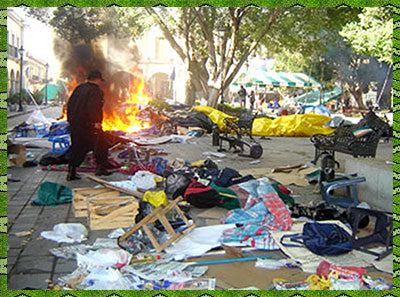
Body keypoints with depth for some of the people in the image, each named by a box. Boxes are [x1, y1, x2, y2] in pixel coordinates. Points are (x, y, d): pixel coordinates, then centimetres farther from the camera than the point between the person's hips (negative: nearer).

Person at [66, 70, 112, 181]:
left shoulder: (79, 88, 14)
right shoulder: (96, 91, -10)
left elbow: (70, 103, 16)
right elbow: (92, 108, -24)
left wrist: (70, 119, 20)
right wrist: (95, 122, -22)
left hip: (74, 123, 8)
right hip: (88, 125, -7)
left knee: (77, 147, 14)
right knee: (101, 145, 8)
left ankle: (71, 172, 12)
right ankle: (101, 167, 10)